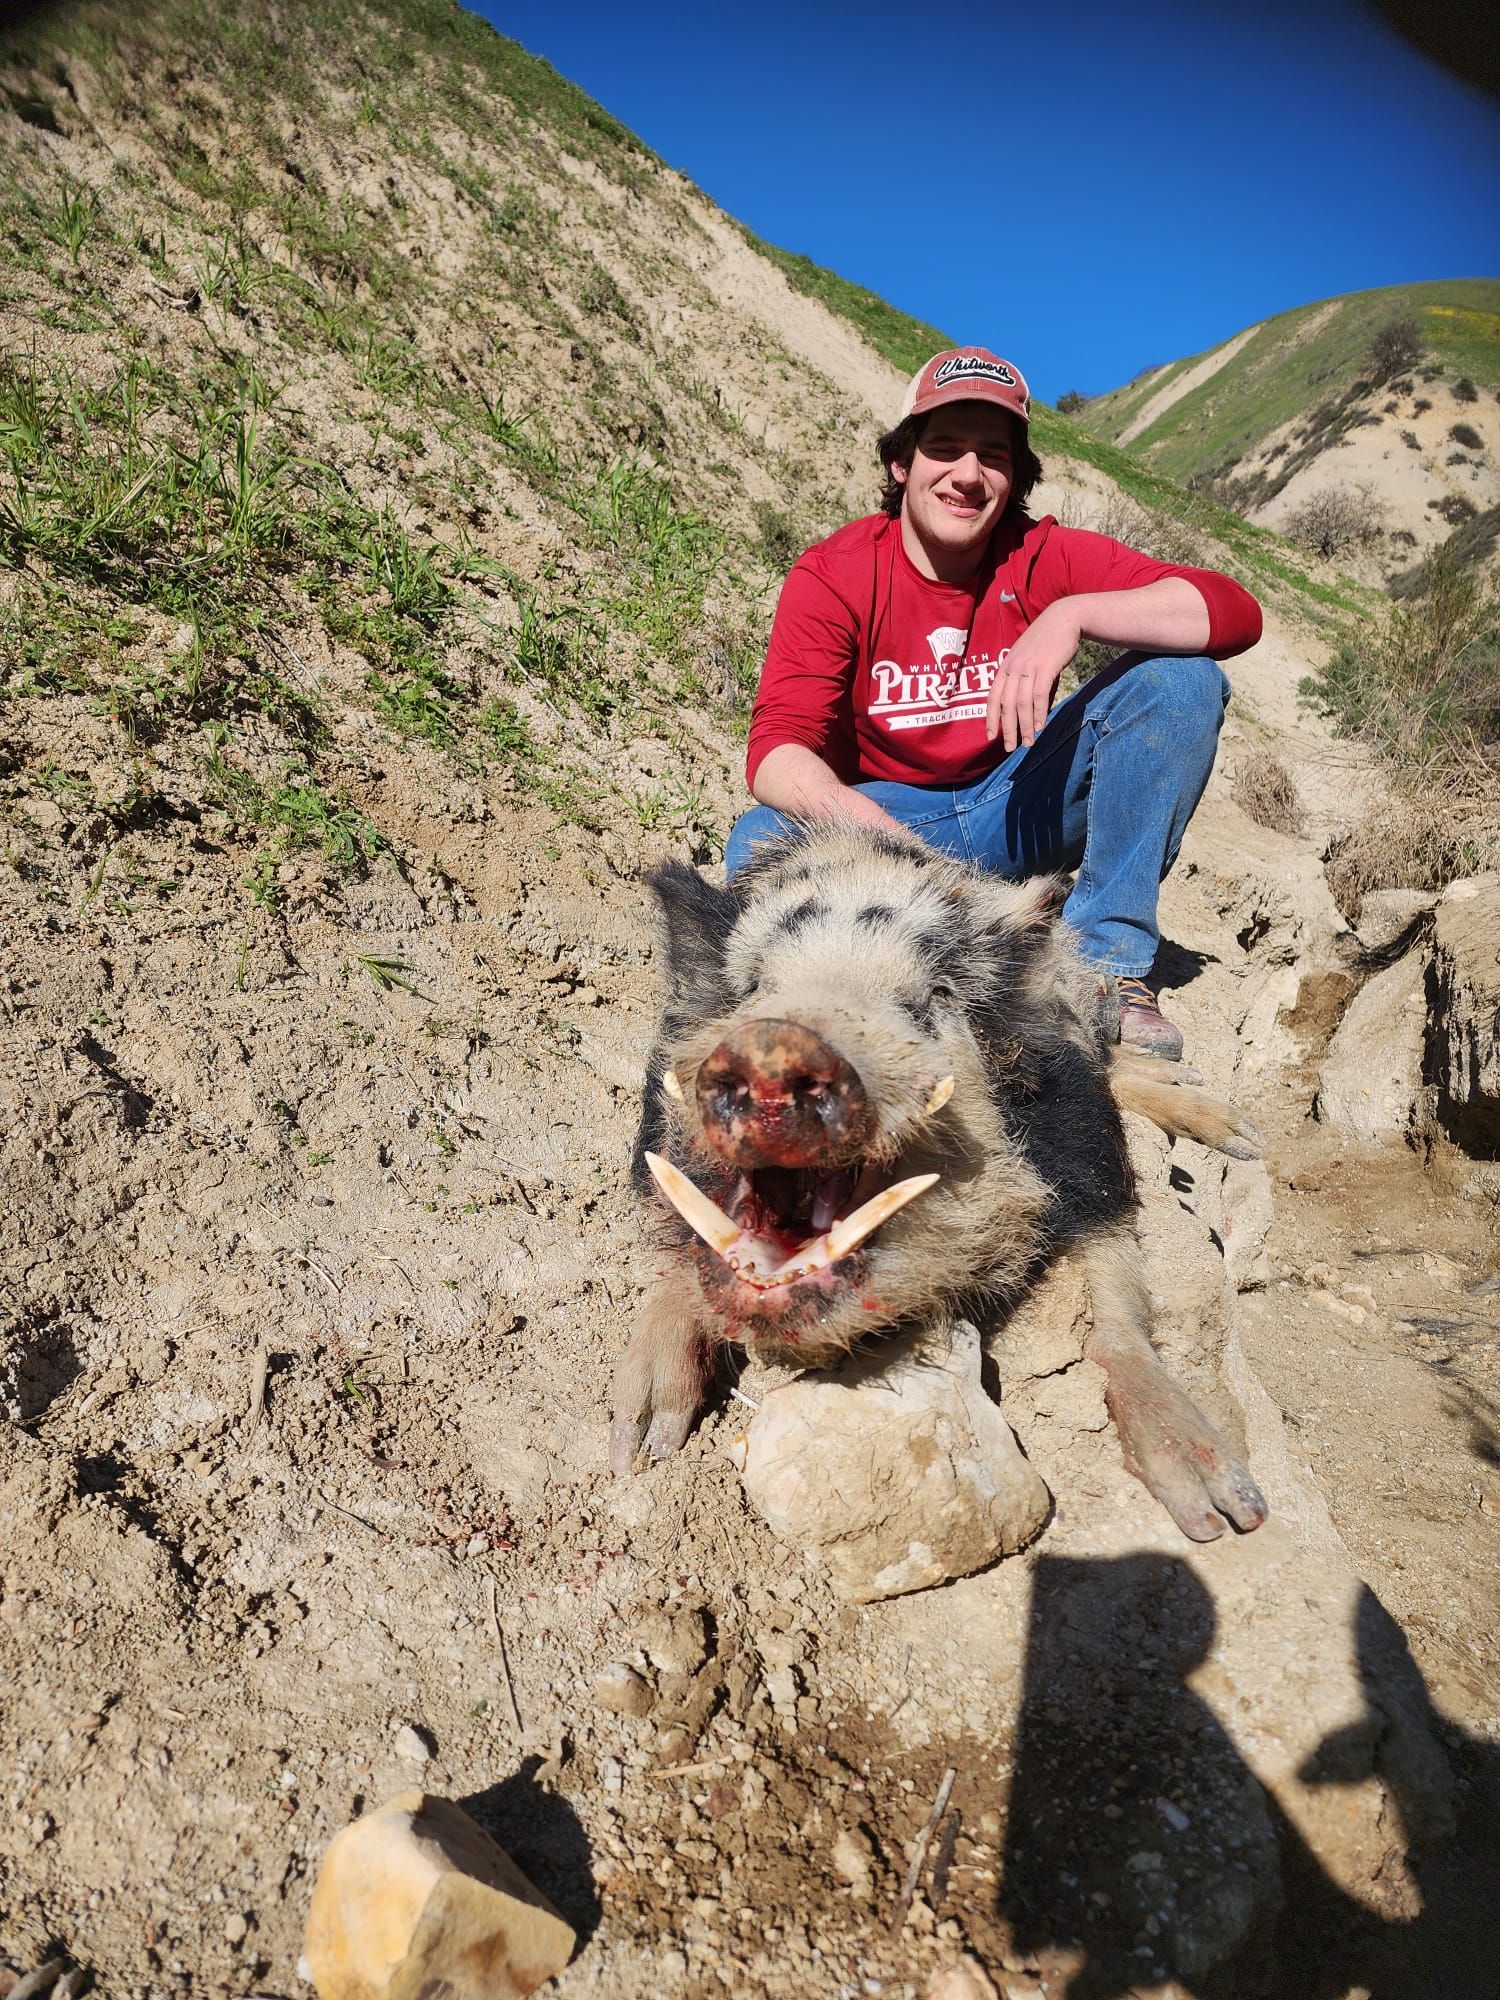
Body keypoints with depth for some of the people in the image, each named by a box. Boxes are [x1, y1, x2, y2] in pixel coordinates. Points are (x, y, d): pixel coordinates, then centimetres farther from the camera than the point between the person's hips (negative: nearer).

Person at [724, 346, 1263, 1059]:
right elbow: (777, 746, -24)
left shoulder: (1045, 557, -8)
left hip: (1015, 809, 2)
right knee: (758, 846, -31)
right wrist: (841, 808, -47)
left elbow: (1235, 612, -18)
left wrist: (1074, 613, -34)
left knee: (1182, 674, -18)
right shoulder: (831, 576, -12)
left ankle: (1109, 964, -20)